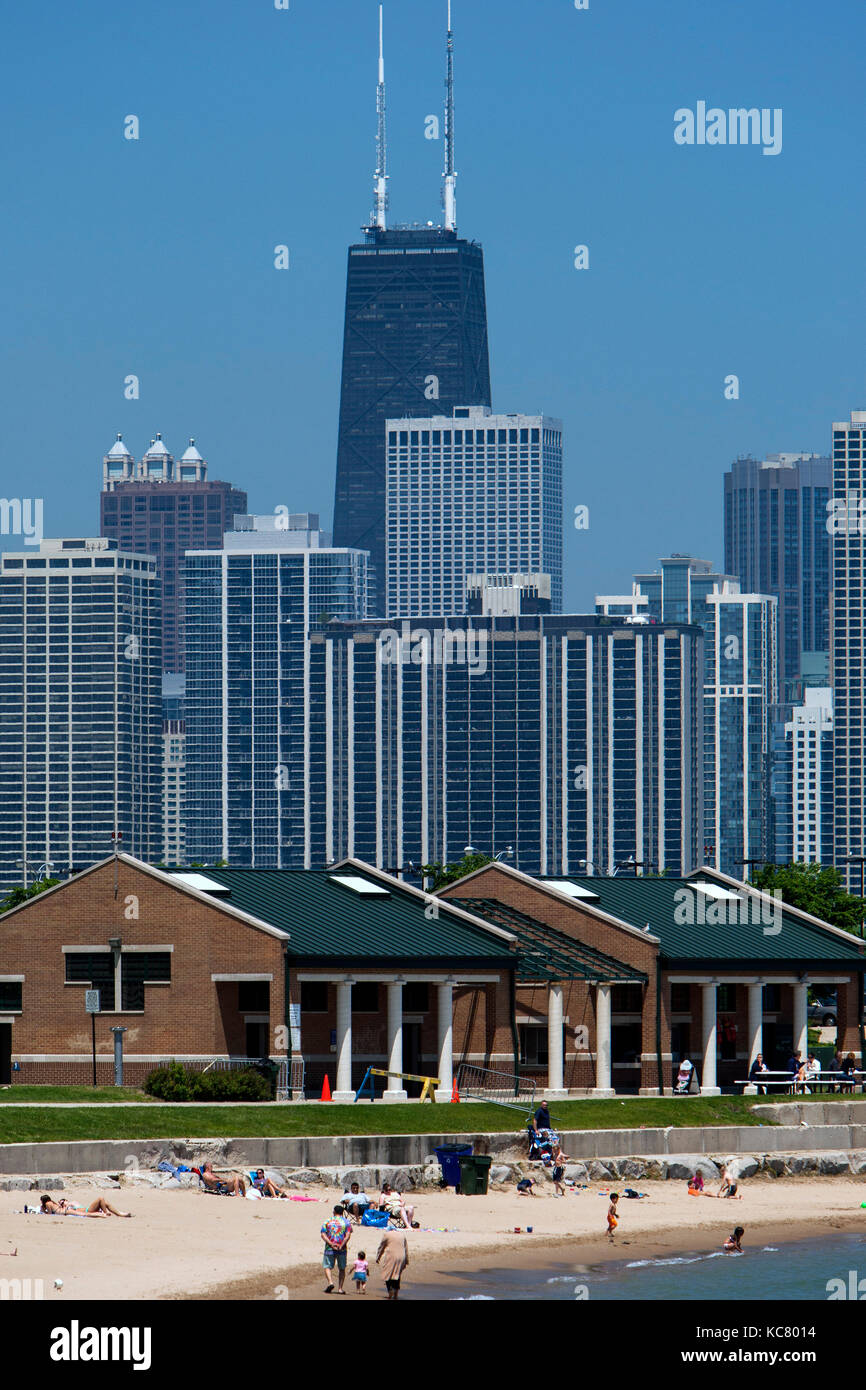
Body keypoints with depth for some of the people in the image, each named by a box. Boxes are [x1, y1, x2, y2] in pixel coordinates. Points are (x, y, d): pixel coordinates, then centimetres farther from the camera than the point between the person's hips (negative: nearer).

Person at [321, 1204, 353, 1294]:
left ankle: (330, 1282, -18)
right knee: (341, 1269, 12)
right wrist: (341, 1245, -11)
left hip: (329, 1248, -1)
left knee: (327, 1266, 6)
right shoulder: (346, 1222, 4)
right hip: (342, 1249, 1)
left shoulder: (327, 1221, 6)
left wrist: (331, 1244, -11)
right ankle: (340, 1288, 10)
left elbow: (323, 1235, -4)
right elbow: (348, 1236, -8)